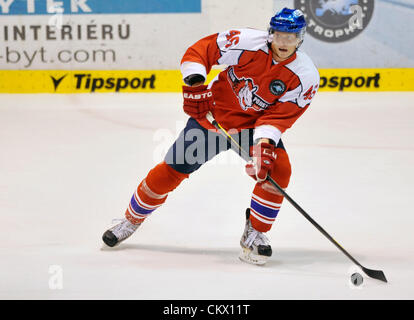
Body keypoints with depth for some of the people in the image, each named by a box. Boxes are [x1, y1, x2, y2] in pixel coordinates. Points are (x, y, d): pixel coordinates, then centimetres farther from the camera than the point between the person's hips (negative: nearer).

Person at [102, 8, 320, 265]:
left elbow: (279, 115, -22)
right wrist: (195, 83, -27)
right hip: (213, 112, -1)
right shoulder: (248, 42, -22)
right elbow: (201, 50, -14)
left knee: (278, 168, -24)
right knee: (171, 171, 0)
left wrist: (265, 144, -36)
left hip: (256, 124, 1)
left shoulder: (306, 76, -19)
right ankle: (132, 220, 23)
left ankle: (254, 235, -8)